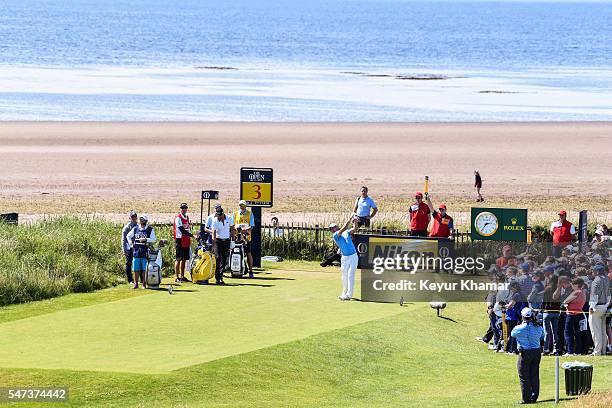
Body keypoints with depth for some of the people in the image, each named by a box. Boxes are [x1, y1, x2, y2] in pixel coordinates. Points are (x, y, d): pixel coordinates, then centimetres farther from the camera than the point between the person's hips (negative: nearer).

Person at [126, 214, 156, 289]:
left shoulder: (150, 229, 2)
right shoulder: (135, 229, 11)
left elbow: (154, 239, -7)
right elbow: (128, 236, 25)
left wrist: (145, 239, -18)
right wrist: (131, 243, 13)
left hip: (145, 252, -3)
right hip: (136, 252, 3)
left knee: (144, 269, -2)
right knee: (136, 269, 3)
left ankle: (144, 284, 4)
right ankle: (136, 283, 11)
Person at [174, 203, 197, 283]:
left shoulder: (187, 217, 15)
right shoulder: (178, 218, -11)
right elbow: (182, 230, -19)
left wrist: (190, 240, 18)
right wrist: (192, 236, -22)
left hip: (186, 242, 8)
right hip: (180, 241, -8)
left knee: (184, 259, 10)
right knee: (179, 259, -6)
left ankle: (182, 276, 16)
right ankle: (177, 277, -5)